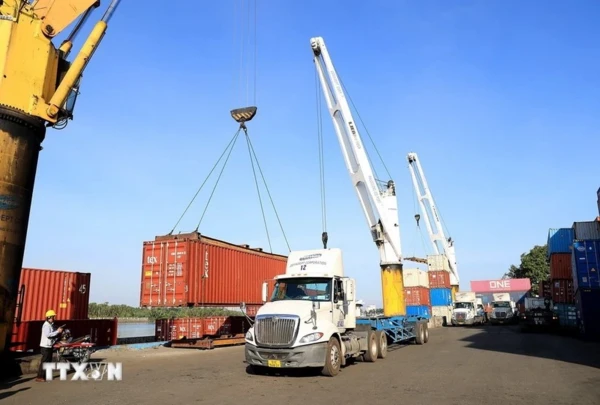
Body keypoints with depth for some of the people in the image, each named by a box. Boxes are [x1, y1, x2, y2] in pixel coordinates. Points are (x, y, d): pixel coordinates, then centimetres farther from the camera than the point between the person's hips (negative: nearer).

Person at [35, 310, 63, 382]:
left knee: (49, 361, 12)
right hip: (45, 346, -9)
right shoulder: (46, 325, -16)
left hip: (49, 345, 9)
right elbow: (48, 334, -27)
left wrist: (58, 331, 1)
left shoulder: (51, 324, 13)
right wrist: (57, 331, -24)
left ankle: (45, 376, 19)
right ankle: (39, 377, -3)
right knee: (44, 361, -7)